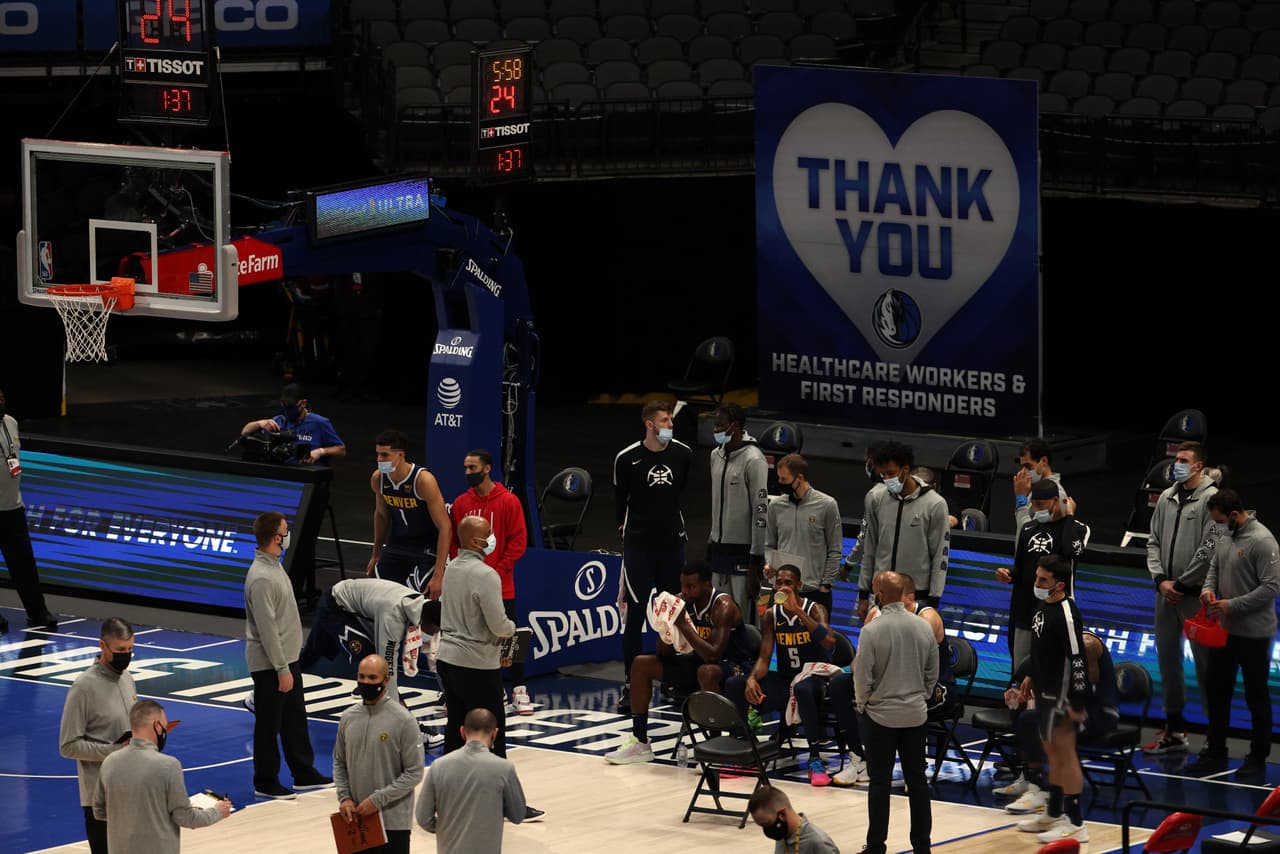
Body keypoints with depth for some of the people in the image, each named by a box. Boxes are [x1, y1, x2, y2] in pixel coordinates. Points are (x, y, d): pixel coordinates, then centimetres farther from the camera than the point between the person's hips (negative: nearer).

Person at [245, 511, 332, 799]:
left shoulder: (274, 565, 8)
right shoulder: (261, 578, -24)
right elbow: (267, 629, -23)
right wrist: (282, 670, -20)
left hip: (287, 657, 10)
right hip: (269, 664, -10)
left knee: (295, 718, 17)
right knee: (268, 724, 2)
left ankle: (304, 773, 28)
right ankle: (266, 783, 12)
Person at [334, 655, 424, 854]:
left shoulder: (403, 720, -11)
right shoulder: (348, 718, 5)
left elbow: (414, 773, -12)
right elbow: (339, 763, 14)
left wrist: (379, 800, -16)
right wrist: (344, 797, -2)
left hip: (393, 821, -5)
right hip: (357, 817, 5)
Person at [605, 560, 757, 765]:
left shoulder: (722, 606, -24)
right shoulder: (682, 602, -5)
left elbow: (713, 654, -35)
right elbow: (665, 654, -2)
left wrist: (684, 625, -32)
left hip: (732, 665, -8)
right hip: (699, 661, 8)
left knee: (706, 672, -40)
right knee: (641, 664, 1)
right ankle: (639, 744, 4)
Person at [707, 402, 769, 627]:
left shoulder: (753, 460, -14)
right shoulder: (716, 455, 10)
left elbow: (760, 512, -15)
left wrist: (755, 564, -16)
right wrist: (712, 539, 17)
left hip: (743, 552, -7)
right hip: (719, 550, 7)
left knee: (744, 621, -7)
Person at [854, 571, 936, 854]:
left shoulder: (872, 631, -17)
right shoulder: (923, 627, -3)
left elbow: (862, 677, -12)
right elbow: (932, 673, 5)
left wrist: (862, 704, 5)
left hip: (880, 716, -4)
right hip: (916, 715, 4)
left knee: (880, 783, 3)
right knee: (917, 780, 11)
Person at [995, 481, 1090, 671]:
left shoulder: (1077, 528, -3)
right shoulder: (1028, 530, 15)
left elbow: (1072, 550, -25)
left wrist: (1068, 517, -11)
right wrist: (1008, 575, 1)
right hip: (1024, 615, 6)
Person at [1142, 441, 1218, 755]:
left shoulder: (1211, 498, -10)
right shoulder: (1167, 498, 10)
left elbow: (1210, 548, -15)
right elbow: (1154, 541, 12)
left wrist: (1181, 583, -11)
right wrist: (1161, 580, -2)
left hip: (1196, 595, -7)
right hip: (1166, 593, 7)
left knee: (1205, 664, -3)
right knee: (1168, 661, 12)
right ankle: (1174, 731, 21)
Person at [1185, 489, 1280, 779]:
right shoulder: (1225, 535, 5)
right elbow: (1214, 567, 19)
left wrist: (1232, 605, -22)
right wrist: (1208, 588, -3)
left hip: (1254, 633, -8)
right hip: (1225, 629, 8)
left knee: (1256, 696, 4)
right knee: (1216, 690, 12)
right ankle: (1215, 753, 21)